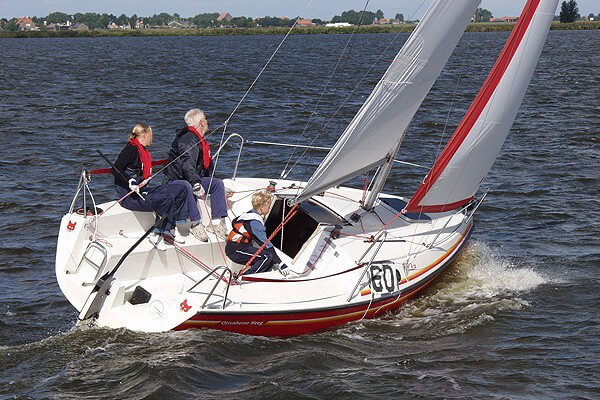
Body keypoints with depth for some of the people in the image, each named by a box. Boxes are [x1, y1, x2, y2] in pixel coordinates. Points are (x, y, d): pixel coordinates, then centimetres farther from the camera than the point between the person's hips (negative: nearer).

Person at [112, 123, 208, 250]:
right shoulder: (131, 149, -9)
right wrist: (130, 181, -30)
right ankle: (157, 235, -23)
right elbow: (116, 170, -19)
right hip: (130, 197, -9)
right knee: (167, 198, -32)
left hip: (143, 190, 10)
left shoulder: (144, 152, 20)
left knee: (183, 187, -4)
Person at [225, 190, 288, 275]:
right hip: (236, 251, -10)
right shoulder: (254, 221, -18)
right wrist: (280, 264, -20)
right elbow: (265, 243, -20)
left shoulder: (250, 214, 12)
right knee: (267, 256, -24)